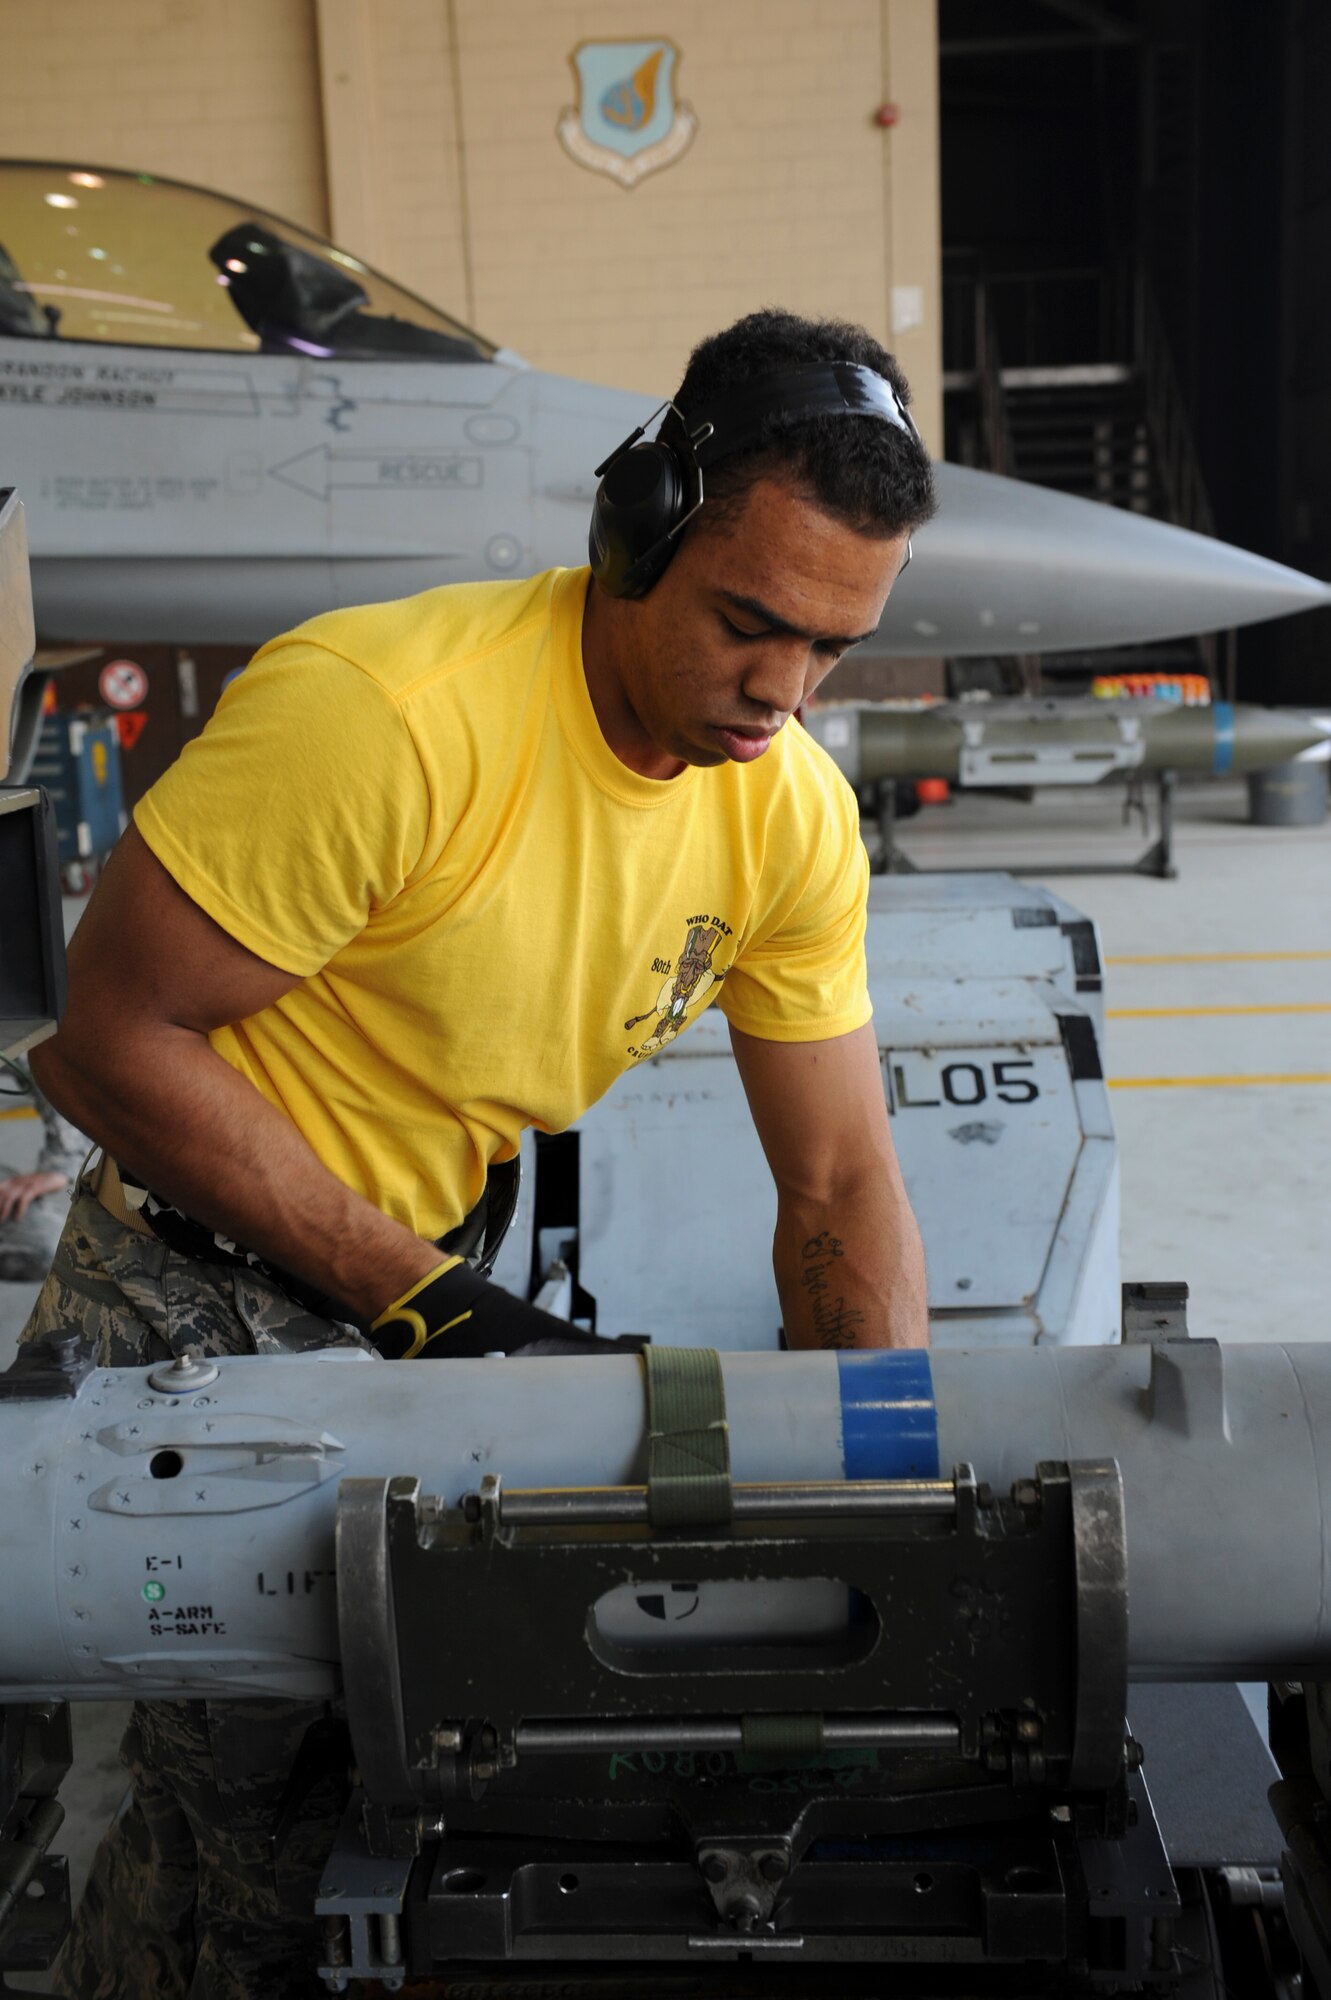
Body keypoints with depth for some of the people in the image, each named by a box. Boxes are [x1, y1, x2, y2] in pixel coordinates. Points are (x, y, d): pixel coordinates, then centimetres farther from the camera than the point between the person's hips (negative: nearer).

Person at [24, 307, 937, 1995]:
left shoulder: (796, 815, -6)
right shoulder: (381, 711, -27)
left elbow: (841, 1186, 1)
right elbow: (117, 1040, -21)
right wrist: (425, 1300, -21)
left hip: (409, 1286, 6)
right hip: (193, 1300, -5)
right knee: (260, 1794, -5)